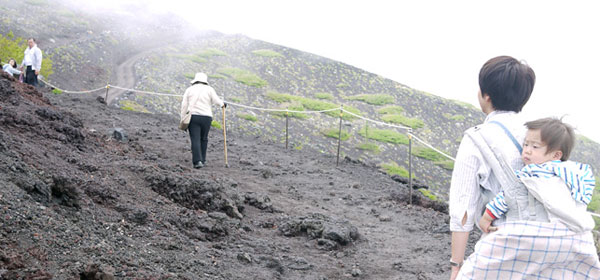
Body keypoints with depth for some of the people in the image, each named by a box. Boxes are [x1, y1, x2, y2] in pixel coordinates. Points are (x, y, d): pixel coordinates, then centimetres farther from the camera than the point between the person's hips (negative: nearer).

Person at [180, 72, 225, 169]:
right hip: (206, 117, 0)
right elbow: (216, 100, -3)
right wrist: (222, 104, 19)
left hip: (193, 117, 0)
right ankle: (202, 160, 21)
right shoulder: (209, 89, 5)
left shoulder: (189, 89, 7)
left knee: (195, 140, -4)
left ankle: (197, 161, -16)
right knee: (203, 139, 17)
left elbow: (184, 105, 3)